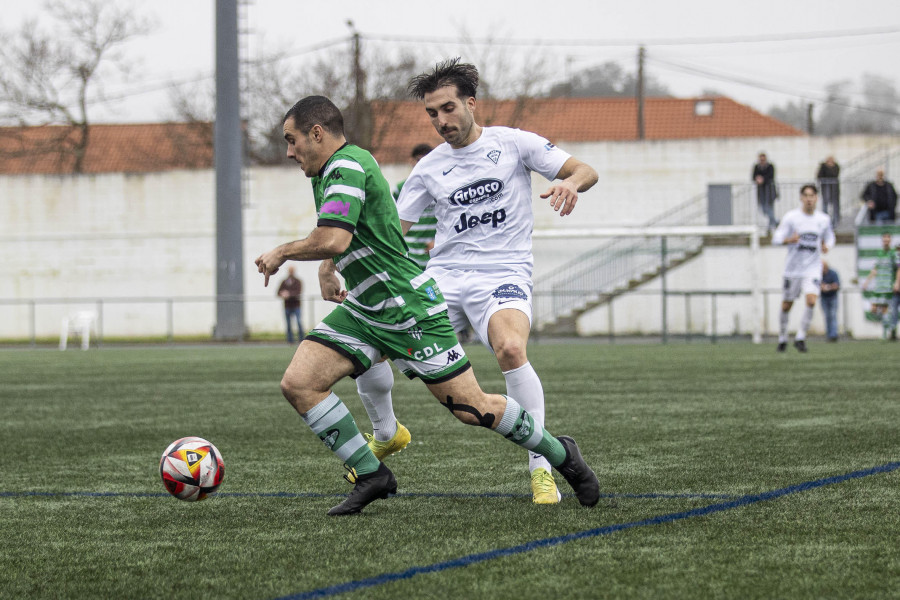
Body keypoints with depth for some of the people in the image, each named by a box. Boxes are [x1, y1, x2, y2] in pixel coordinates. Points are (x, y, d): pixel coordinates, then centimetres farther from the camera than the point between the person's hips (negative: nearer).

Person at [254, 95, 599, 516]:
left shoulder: (346, 168, -19)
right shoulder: (330, 172, 12)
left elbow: (333, 241, -32)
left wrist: (281, 253, -17)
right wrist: (327, 268, 27)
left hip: (409, 310, -10)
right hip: (362, 311, 10)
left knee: (472, 409, -4)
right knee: (298, 383, -7)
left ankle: (559, 453, 18)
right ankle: (370, 475, -1)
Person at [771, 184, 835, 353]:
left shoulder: (823, 219, 2)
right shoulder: (791, 217, -6)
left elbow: (829, 237, 19)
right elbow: (776, 238, -8)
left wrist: (827, 246, -4)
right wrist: (789, 240, -29)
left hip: (812, 269, 1)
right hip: (793, 269, -1)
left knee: (811, 300, -19)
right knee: (786, 305, 6)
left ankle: (800, 337, -7)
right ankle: (782, 338, 27)